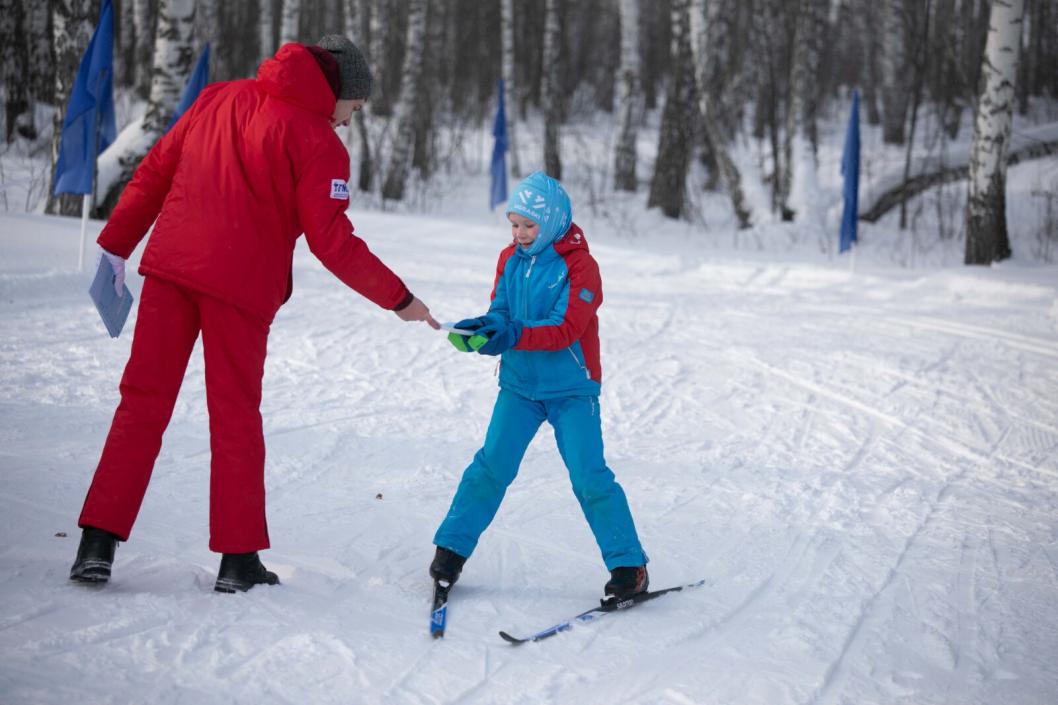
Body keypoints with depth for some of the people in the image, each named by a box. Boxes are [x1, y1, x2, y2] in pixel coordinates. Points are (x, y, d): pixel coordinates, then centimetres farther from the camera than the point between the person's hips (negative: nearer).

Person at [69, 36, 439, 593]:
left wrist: (116, 246, 22)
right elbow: (332, 243, -8)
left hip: (170, 266, 4)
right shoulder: (317, 142, -4)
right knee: (235, 415, 8)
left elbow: (153, 174, 14)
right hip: (240, 286, -4)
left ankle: (98, 541, 2)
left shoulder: (218, 99, 13)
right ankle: (238, 558, 11)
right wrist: (399, 299, 1)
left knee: (143, 402, 8)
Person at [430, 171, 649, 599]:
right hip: (518, 384, 4)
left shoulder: (580, 266, -13)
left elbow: (566, 330, -21)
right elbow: (501, 311, 3)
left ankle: (629, 566, 2)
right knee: (491, 465, -4)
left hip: (571, 389, -4)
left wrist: (513, 336, -34)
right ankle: (451, 548, 5)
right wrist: (480, 328, -21)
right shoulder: (510, 259, 4)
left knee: (589, 476, -7)